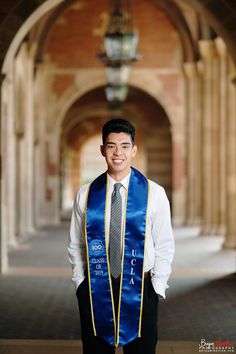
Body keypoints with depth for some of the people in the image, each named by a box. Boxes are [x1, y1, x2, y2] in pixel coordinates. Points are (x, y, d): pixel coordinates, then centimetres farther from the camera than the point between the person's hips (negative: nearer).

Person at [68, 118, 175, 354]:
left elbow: (165, 246, 0)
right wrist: (80, 283, 3)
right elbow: (75, 245, 9)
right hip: (95, 290, 1)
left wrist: (157, 288, -4)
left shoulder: (154, 193, -3)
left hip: (140, 290, -1)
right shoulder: (86, 194, 2)